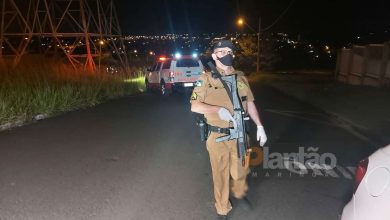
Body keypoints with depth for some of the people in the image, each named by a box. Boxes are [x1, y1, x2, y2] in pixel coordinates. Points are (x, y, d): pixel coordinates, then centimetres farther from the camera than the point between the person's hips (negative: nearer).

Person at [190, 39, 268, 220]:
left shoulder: (240, 77, 6)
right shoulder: (206, 78, -8)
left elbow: (249, 103, 10)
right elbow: (194, 106, -11)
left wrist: (260, 126, 3)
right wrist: (218, 110, -23)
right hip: (218, 137, -4)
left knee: (240, 170, 21)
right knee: (220, 174, 11)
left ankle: (239, 193, 53)